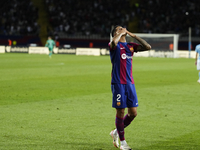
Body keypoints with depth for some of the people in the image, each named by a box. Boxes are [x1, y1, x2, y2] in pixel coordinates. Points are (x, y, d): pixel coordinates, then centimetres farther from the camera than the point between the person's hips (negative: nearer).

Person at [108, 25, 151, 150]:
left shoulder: (131, 46, 14)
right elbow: (113, 42, -27)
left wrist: (134, 36, 4)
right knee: (120, 112, -2)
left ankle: (116, 132, 26)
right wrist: (121, 33, -9)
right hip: (118, 83, -6)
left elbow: (148, 47, 6)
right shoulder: (114, 46, -2)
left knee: (133, 113, 4)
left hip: (130, 83, 6)